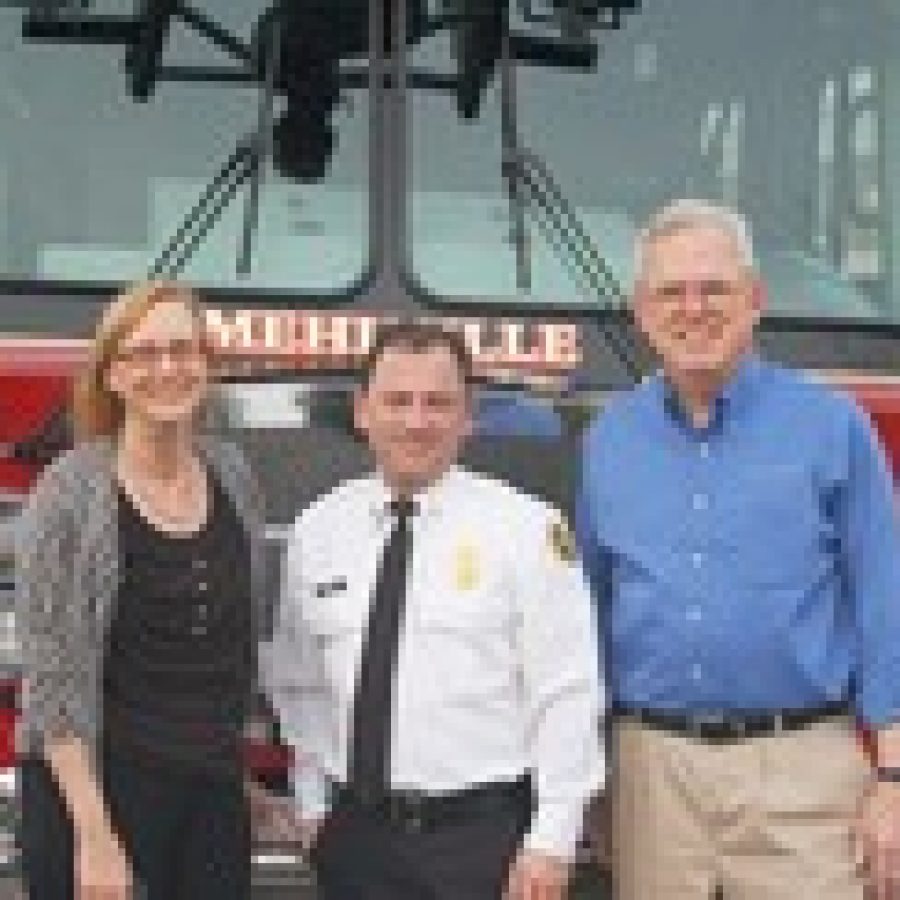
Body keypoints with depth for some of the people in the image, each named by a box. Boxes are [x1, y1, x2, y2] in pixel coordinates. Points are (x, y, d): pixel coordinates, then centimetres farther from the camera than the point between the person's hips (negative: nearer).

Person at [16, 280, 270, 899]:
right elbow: (53, 681, -13)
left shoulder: (233, 477, 5)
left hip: (215, 796, 5)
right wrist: (94, 836, -18)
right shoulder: (70, 494, -10)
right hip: (94, 793, -5)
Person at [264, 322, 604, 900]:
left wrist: (551, 842, -12)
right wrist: (313, 803, 10)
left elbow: (566, 695, -8)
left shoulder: (524, 527, -6)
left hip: (482, 834, -4)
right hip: (354, 834, 4)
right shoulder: (318, 530, 6)